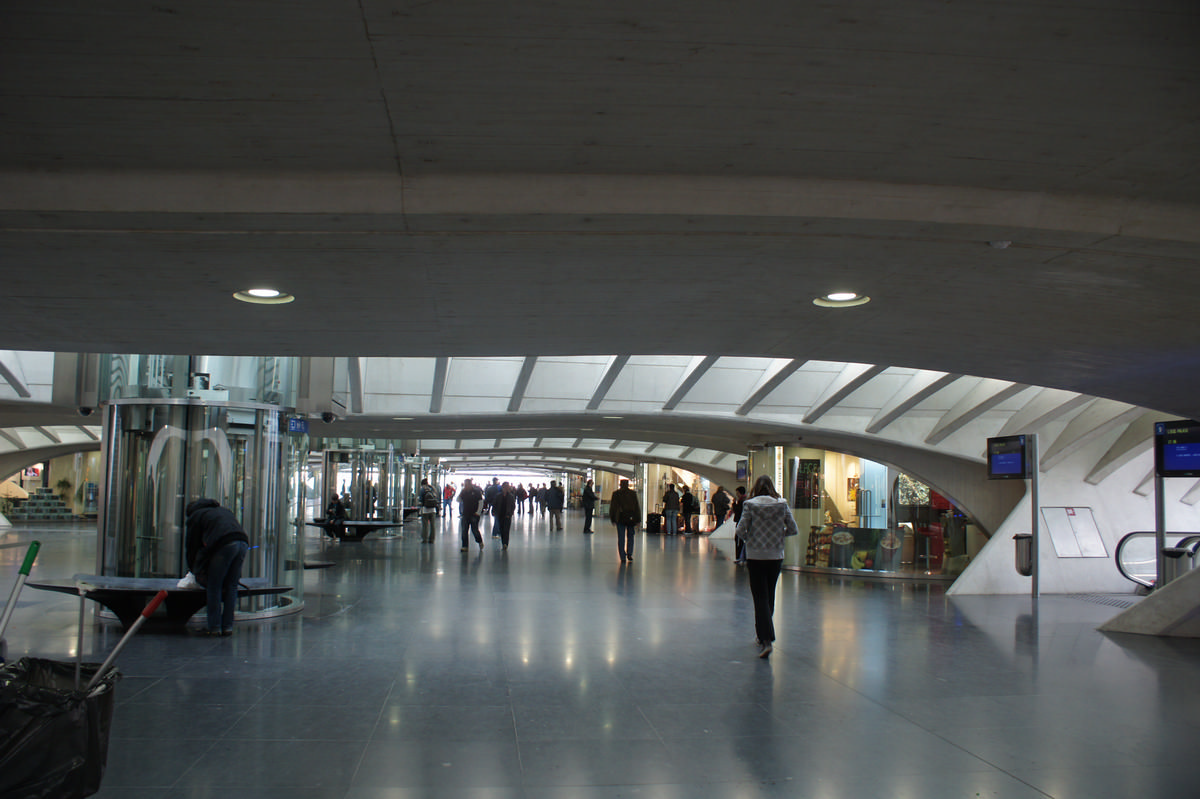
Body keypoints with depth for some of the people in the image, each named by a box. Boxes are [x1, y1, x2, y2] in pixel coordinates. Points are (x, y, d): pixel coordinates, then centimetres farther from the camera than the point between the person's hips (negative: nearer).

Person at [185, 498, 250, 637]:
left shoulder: (195, 517, 20)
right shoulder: (224, 510, 37)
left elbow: (192, 546, 22)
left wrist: (193, 568, 36)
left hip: (224, 545, -6)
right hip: (243, 542, 6)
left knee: (214, 587, 4)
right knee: (231, 586, 13)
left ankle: (214, 627, 4)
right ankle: (228, 626, 13)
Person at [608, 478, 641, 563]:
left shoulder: (616, 493, -1)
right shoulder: (633, 493, 0)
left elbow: (613, 507, 1)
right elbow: (637, 507, 0)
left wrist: (613, 519, 10)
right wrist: (637, 520, 3)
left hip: (620, 518, -1)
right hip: (631, 518, 1)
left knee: (621, 538, 4)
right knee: (630, 537, 15)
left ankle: (623, 557, 0)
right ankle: (629, 553, -1)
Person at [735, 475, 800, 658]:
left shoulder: (750, 505, -8)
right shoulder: (782, 505, -2)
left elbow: (740, 530, -13)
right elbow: (794, 530, -2)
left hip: (755, 556, -2)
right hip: (776, 556, 2)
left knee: (760, 597, -1)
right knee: (769, 595, 18)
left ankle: (766, 640, -14)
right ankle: (763, 633, 31)